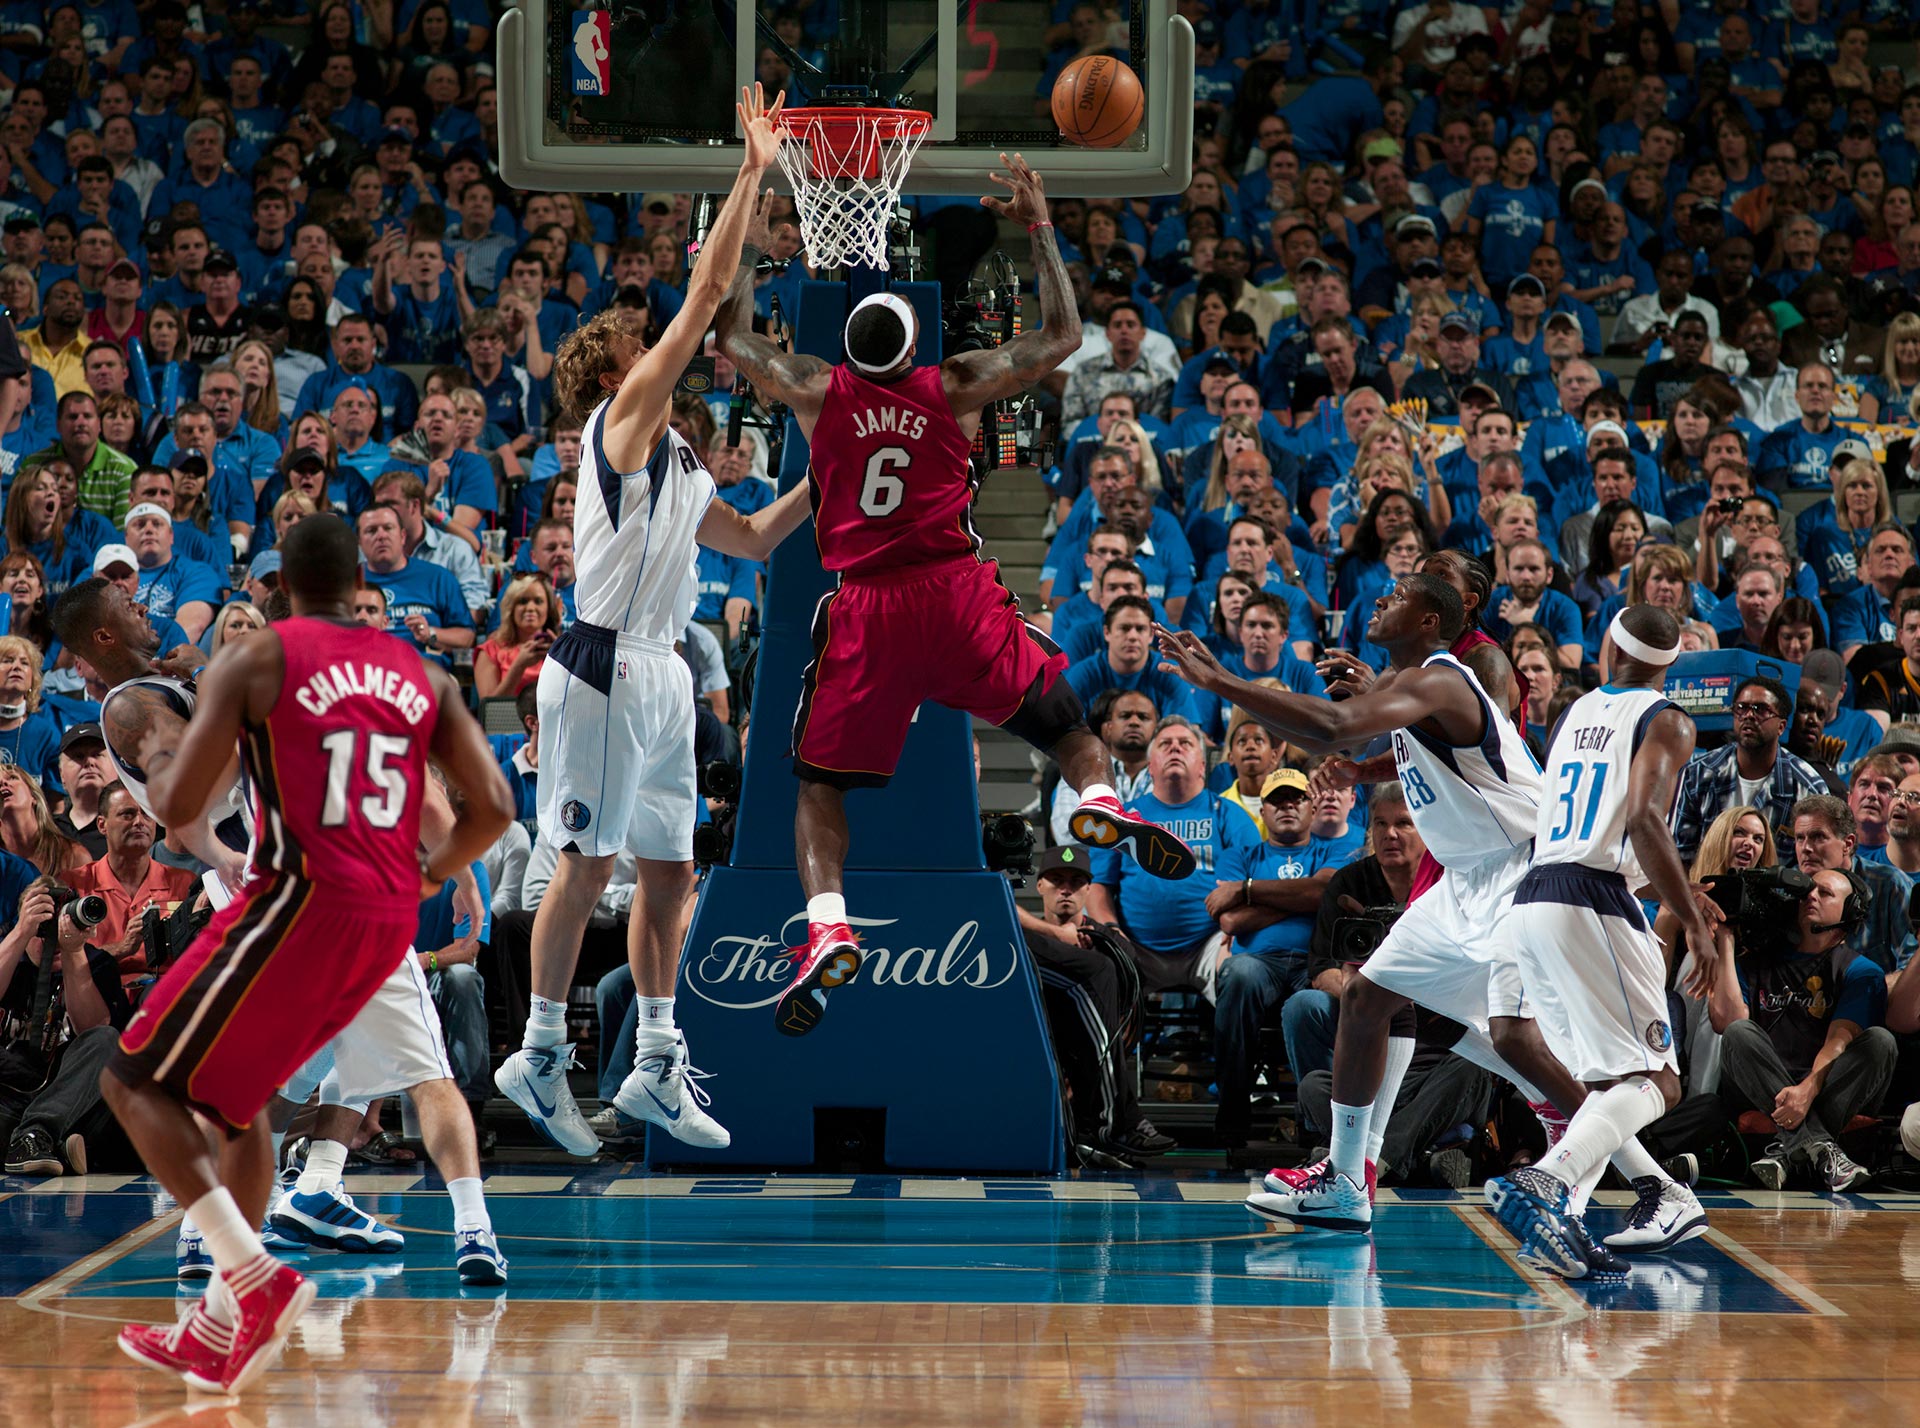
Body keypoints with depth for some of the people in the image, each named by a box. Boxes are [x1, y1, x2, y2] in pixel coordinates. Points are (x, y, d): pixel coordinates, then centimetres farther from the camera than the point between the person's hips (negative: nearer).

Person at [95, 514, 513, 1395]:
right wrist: (431, 872, 26)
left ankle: (257, 1283, -15)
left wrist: (157, 762, 16)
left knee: (136, 1081, 2)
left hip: (303, 902, -7)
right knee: (235, 1092, 24)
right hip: (389, 922, 7)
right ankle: (223, 1329, 22)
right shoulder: (422, 676, 14)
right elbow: (492, 808, 7)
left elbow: (179, 807, -7)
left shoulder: (253, 662, -2)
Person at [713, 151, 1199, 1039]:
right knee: (1062, 720, 14)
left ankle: (827, 930, -14)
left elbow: (729, 338, 18)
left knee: (819, 782, 7)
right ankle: (1098, 800, -18)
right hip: (957, 592, 0)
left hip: (864, 608, 0)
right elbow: (1060, 338, 14)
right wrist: (1039, 231, 18)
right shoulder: (954, 388, 4)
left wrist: (749, 242, 27)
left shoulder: (816, 392, 3)